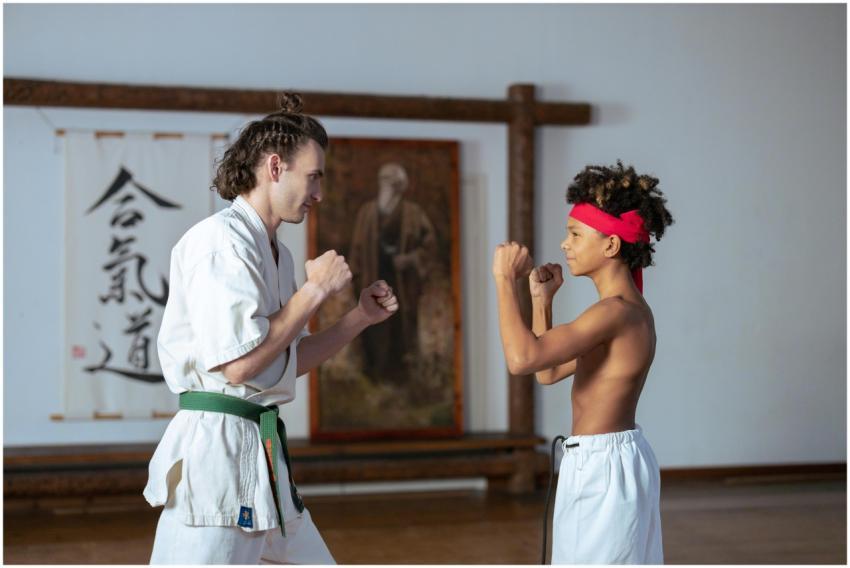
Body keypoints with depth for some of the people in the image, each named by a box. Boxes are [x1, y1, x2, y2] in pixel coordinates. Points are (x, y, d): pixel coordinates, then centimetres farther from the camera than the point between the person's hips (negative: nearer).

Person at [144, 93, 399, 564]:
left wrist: (361, 317, 12)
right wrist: (315, 290, -13)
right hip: (216, 449, -10)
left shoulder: (274, 251, 15)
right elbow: (238, 364, -22)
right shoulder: (220, 239, -15)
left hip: (261, 453, 10)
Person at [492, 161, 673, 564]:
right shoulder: (625, 309, 12)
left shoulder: (616, 311, -21)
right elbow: (548, 373, 18)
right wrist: (542, 300, 10)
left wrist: (505, 280, -20)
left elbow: (522, 358, -31)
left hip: (603, 468, -10)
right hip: (606, 462, 10)